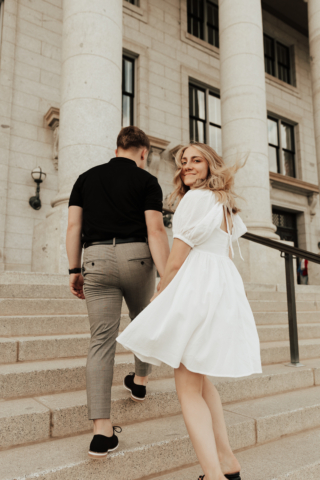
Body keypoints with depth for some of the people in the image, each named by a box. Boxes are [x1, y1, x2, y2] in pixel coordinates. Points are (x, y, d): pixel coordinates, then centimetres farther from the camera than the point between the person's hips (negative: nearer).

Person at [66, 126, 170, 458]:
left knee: (101, 341, 1)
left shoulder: (86, 178, 14)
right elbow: (155, 232, -8)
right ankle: (140, 380, 44)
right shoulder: (147, 181, 3)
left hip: (97, 259, 2)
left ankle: (102, 431, -1)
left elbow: (74, 226, 7)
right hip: (136, 257, -1)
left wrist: (74, 271, 10)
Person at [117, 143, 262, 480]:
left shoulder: (196, 197, -7)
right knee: (199, 379, 19)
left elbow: (176, 260, -11)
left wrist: (158, 296, 1)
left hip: (197, 288, -9)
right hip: (226, 289, 9)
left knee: (188, 389, -4)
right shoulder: (225, 204, 21)